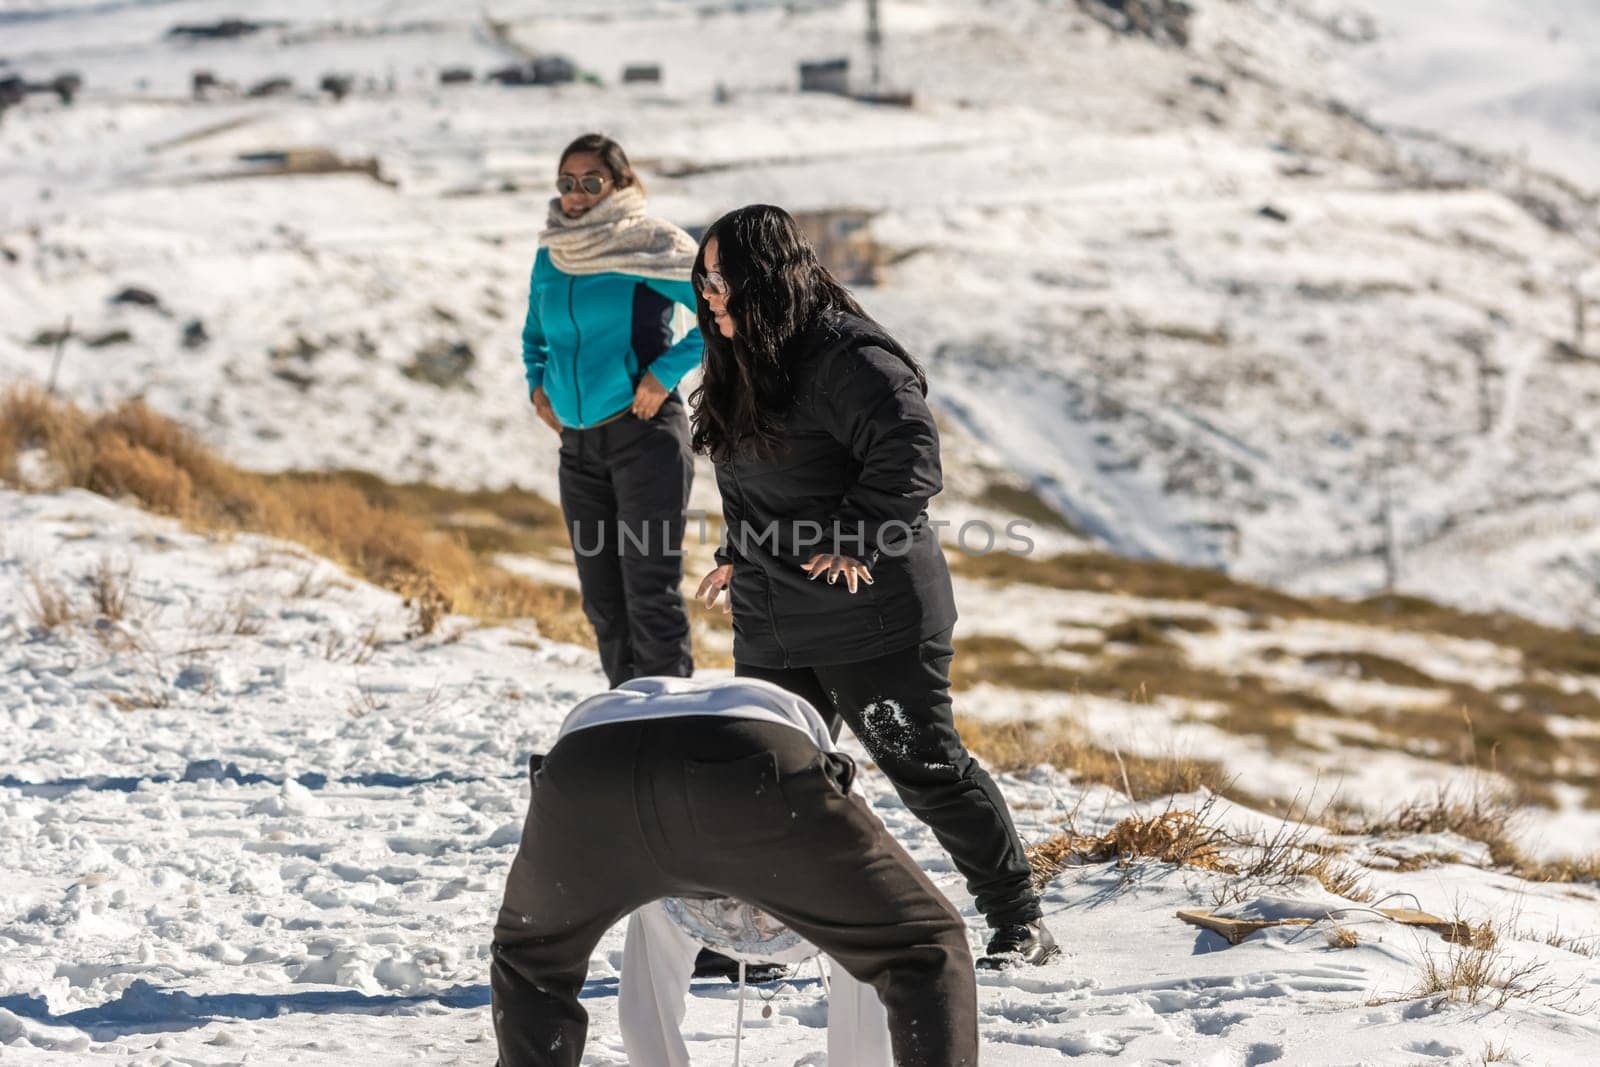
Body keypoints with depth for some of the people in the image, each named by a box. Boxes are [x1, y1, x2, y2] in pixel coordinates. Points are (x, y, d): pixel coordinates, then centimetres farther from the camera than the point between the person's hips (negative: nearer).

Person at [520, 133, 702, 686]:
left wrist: (665, 372, -16)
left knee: (651, 596, -10)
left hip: (645, 436, -7)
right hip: (577, 443, 7)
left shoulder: (649, 245, -8)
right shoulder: (550, 256, 11)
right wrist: (538, 382, 9)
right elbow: (535, 333, 28)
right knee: (603, 602, 10)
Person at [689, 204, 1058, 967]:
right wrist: (740, 557, 22)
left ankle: (1020, 925, 8)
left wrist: (853, 537, -22)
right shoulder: (741, 365, 12)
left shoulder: (846, 358, -18)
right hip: (772, 630, 9)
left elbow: (910, 453, -26)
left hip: (873, 618, -9)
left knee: (926, 766, -3)